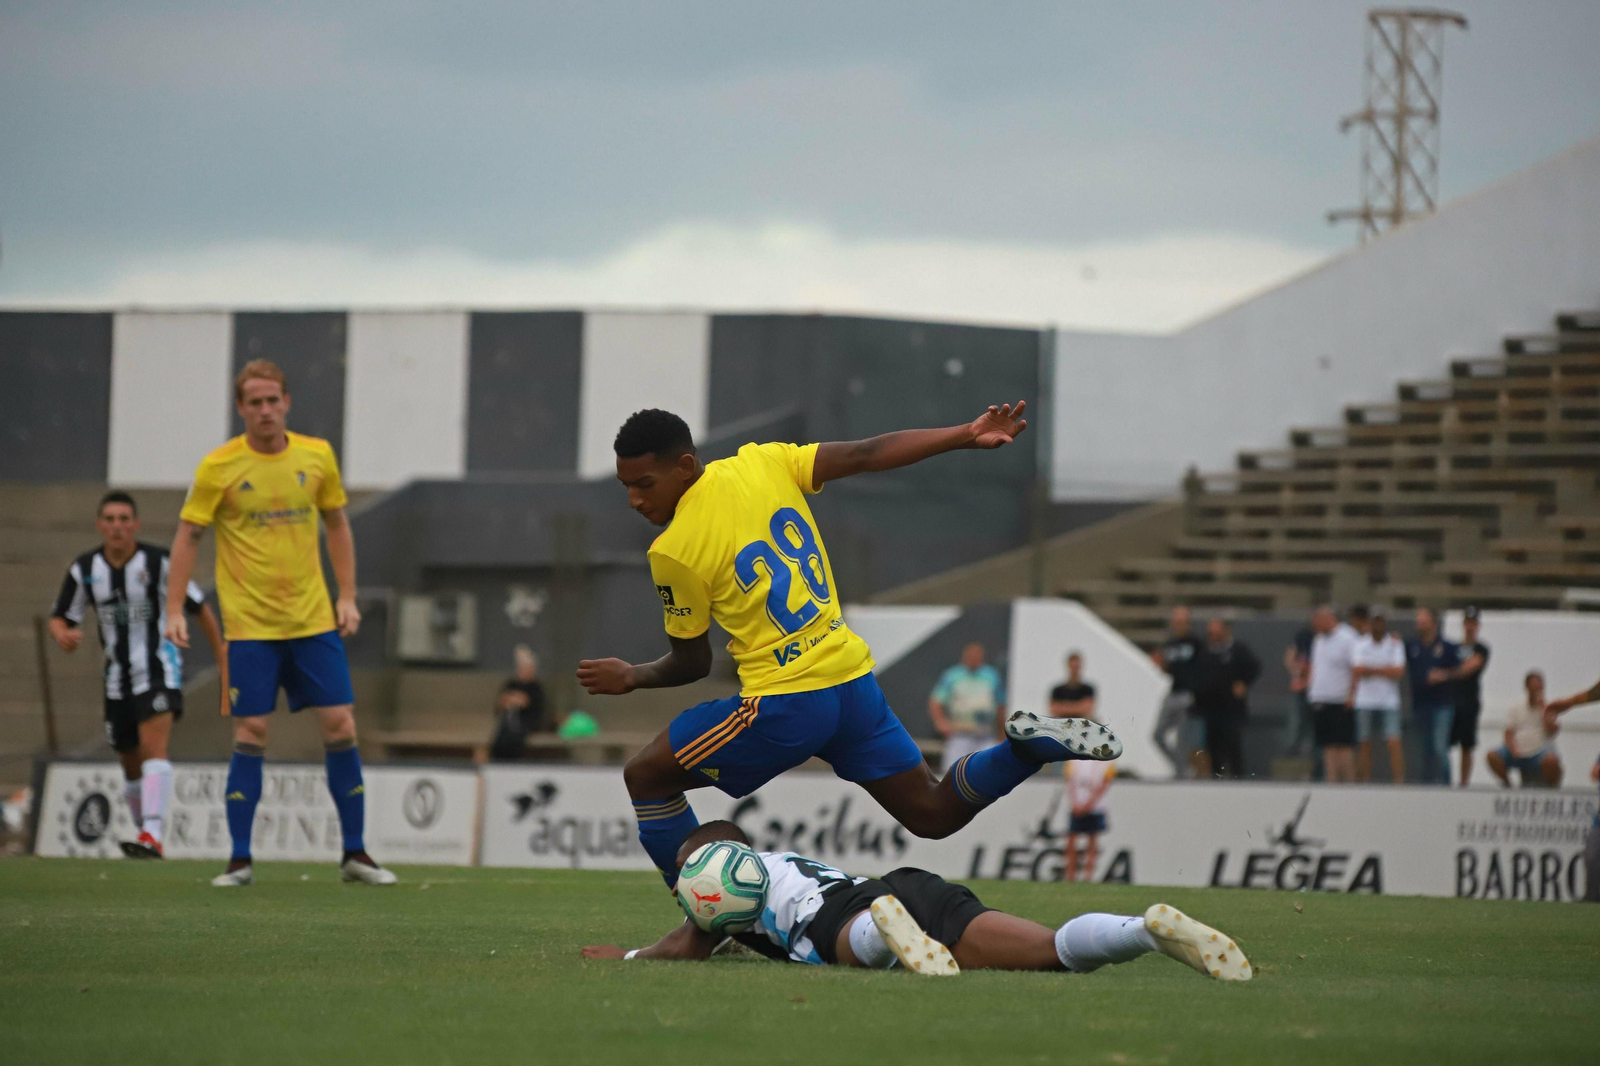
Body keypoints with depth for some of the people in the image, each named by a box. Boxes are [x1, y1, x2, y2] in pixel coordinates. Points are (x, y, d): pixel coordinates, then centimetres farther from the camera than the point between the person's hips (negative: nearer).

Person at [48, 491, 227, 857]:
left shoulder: (159, 563, -12)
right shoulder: (84, 570, -1)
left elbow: (200, 609, -3)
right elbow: (60, 618, 4)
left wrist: (224, 660, -3)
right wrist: (62, 634, -21)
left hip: (159, 669, -5)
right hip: (118, 676, 5)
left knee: (153, 745, -24)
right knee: (131, 763, 13)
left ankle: (152, 836, -35)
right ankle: (145, 830, 32)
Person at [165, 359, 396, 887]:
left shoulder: (317, 457, 2)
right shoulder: (218, 467, -7)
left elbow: (337, 525, 13)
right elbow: (187, 537, -2)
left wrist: (347, 596, 7)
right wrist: (174, 611, -8)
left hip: (313, 618, 3)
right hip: (249, 622, -3)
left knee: (340, 726, 0)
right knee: (251, 735, -5)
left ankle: (354, 853, 10)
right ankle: (240, 860, 3)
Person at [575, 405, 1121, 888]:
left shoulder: (672, 553, -13)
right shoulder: (764, 464, 1)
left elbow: (692, 663, -2)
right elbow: (865, 455, -2)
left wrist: (632, 678, 17)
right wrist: (968, 435, 3)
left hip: (782, 705, -7)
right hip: (853, 679, 7)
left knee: (646, 777, 10)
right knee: (934, 813, 18)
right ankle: (1026, 747, -7)